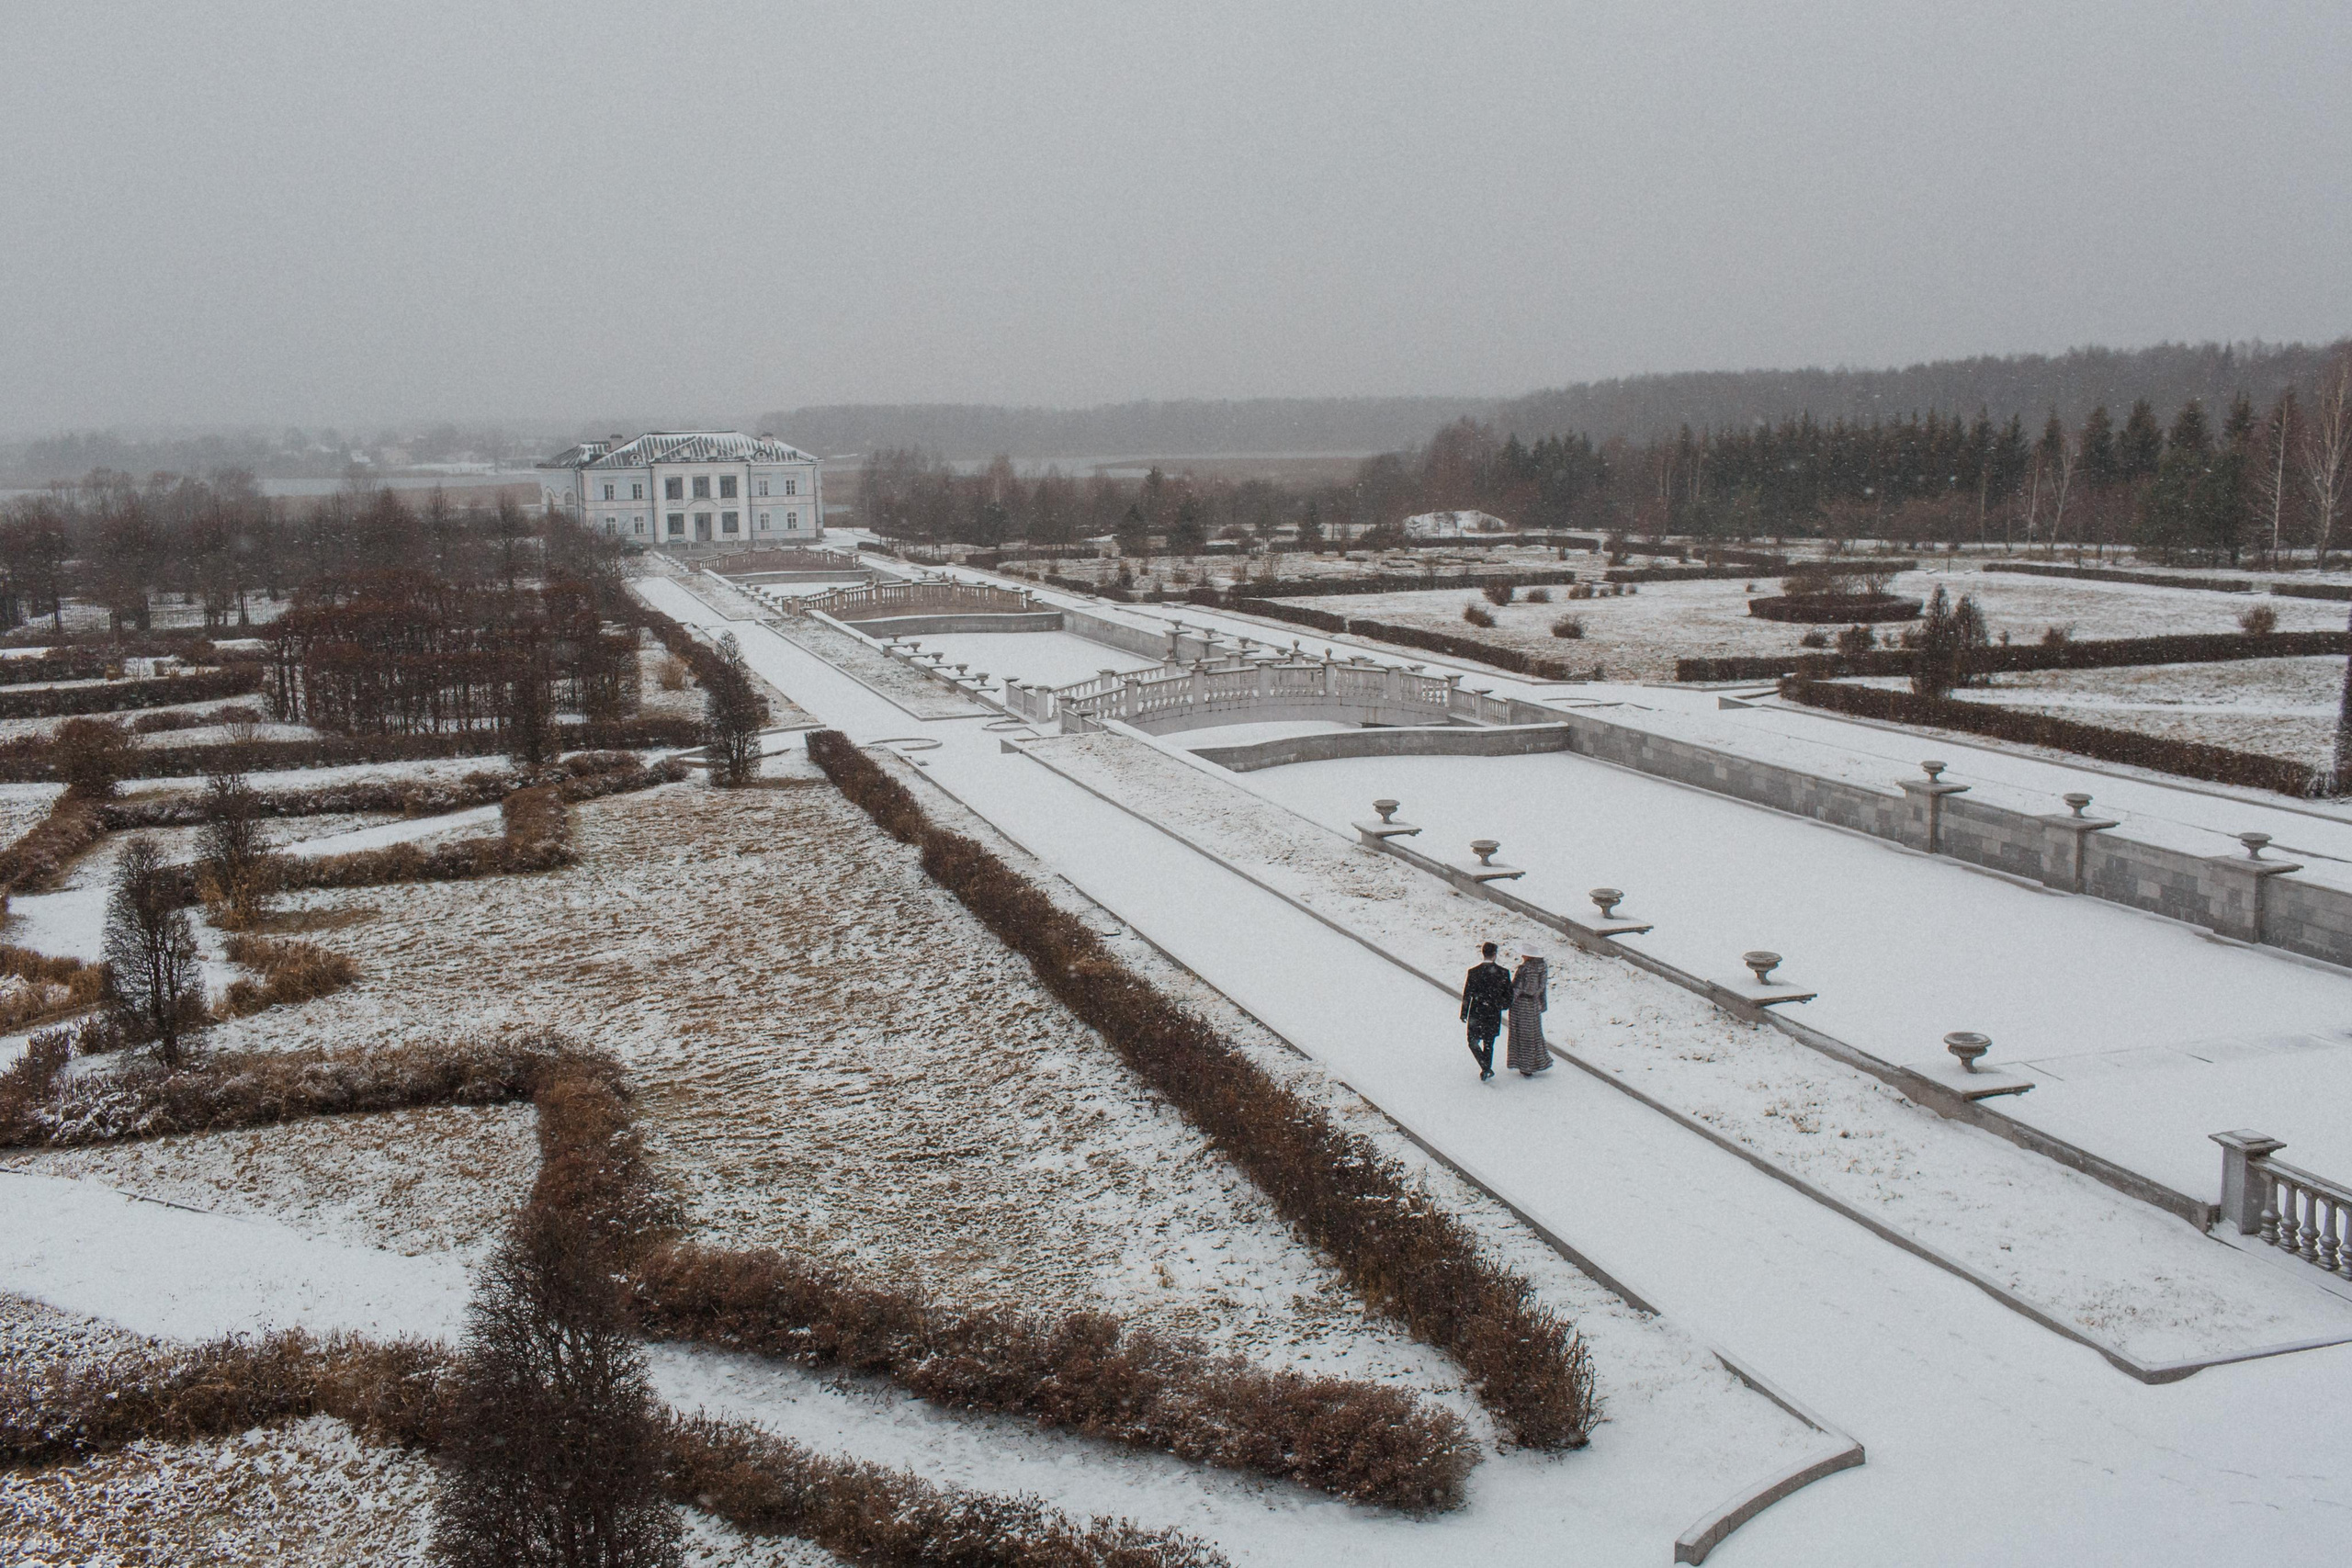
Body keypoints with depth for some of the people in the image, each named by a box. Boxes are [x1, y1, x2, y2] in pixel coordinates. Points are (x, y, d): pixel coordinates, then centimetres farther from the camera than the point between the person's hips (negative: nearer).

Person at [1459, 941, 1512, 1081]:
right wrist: (1502, 1005, 19)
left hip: (1476, 1014, -2)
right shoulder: (1503, 973, -9)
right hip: (1494, 1015, 2)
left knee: (1473, 1043, 12)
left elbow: (1467, 995, -8)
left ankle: (1485, 1068, -4)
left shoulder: (1474, 972, -14)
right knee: (1489, 1044, 19)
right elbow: (1508, 996, -2)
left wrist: (1464, 1013, 3)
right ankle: (1487, 1069, 26)